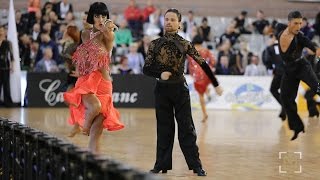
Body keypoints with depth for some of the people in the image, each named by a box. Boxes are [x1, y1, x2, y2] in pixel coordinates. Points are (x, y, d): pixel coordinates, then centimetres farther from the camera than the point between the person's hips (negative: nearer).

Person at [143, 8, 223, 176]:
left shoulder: (185, 44, -4)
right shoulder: (155, 44, 1)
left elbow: (203, 64, -2)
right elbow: (146, 69, 1)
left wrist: (216, 84, -2)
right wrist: (160, 74, -19)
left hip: (180, 89, -2)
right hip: (162, 89, 2)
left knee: (186, 127, -2)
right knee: (163, 128, 6)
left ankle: (196, 165, 1)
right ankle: (162, 164, 12)